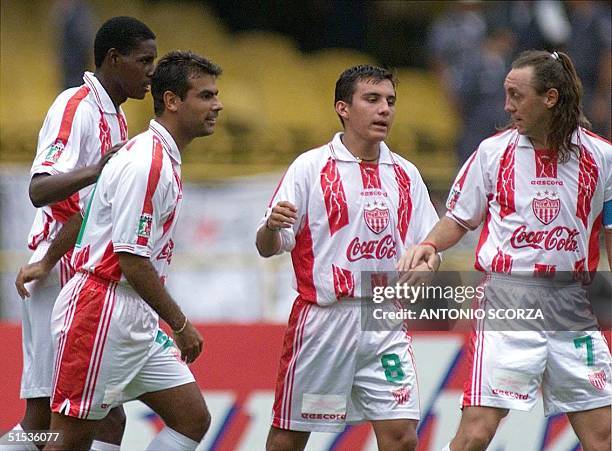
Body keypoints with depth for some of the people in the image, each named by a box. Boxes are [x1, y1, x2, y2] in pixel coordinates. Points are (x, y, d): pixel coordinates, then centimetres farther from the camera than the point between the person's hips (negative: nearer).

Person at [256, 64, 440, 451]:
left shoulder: (405, 175, 11)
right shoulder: (310, 168, -1)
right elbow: (269, 247, -3)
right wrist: (272, 226, -26)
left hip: (386, 323, 3)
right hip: (322, 319, -3)